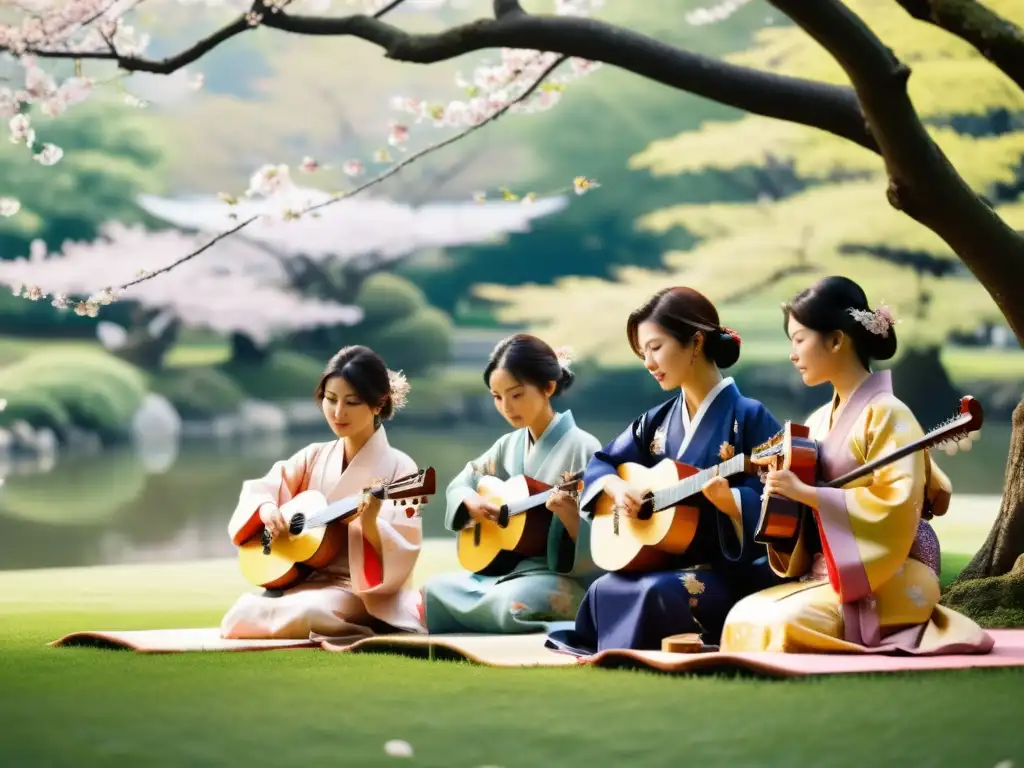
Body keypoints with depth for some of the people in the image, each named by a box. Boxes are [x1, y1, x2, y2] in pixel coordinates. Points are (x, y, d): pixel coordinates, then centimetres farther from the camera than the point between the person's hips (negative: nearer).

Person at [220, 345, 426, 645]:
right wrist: (267, 511, -10)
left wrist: (369, 525, -33)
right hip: (301, 580, 5)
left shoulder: (398, 468, -7)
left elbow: (400, 559, -13)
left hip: (361, 593, -5)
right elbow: (257, 491, 12)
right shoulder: (314, 457, 10)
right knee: (241, 615, -25)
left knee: (300, 615, -37)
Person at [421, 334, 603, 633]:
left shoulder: (581, 448, -10)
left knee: (508, 603, -36)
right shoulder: (509, 445, 11)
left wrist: (568, 513, -34)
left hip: (566, 576, -7)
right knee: (437, 589, -13)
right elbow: (461, 483, 23)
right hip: (506, 567, 7)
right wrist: (471, 502, 0)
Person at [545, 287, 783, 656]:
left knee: (655, 593, -33)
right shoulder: (658, 420, 12)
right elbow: (601, 463, 22)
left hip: (732, 574, -6)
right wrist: (616, 487, 0)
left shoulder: (747, 416, -8)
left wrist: (728, 501, -32)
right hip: (666, 565, 6)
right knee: (605, 589, -24)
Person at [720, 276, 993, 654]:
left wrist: (806, 493, -23)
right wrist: (784, 491, -4)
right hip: (827, 573, 8)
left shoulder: (886, 414, -10)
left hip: (886, 581, -8)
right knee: (744, 618, -15)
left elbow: (895, 506, -22)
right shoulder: (819, 421, 15)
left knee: (782, 624, -28)